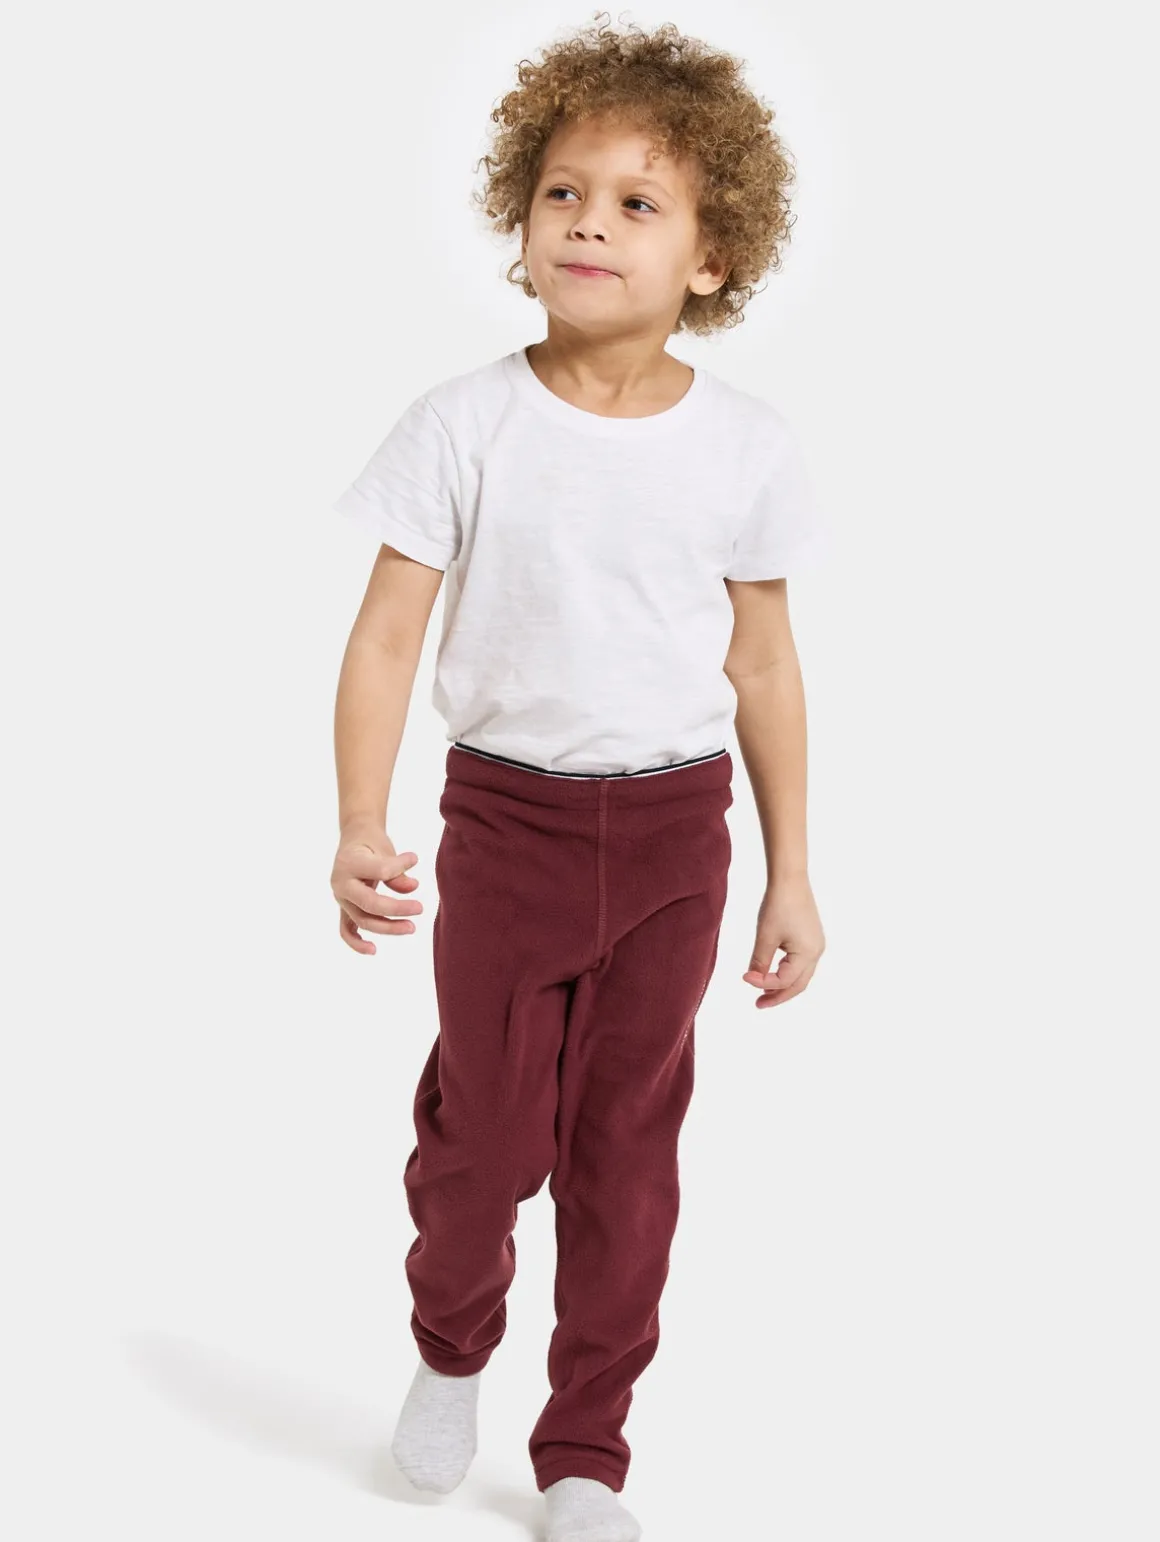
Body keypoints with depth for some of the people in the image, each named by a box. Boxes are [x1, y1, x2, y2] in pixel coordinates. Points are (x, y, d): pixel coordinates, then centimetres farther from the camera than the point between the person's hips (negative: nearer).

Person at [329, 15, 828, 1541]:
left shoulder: (745, 447, -3)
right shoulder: (466, 425, -7)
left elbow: (766, 669, 5)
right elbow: (386, 632, -7)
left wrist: (791, 876, 7)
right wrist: (359, 829, -19)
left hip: (673, 830, 1)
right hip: (507, 814, -1)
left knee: (628, 1145, 8)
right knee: (485, 1133, 5)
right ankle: (450, 1344, 39)